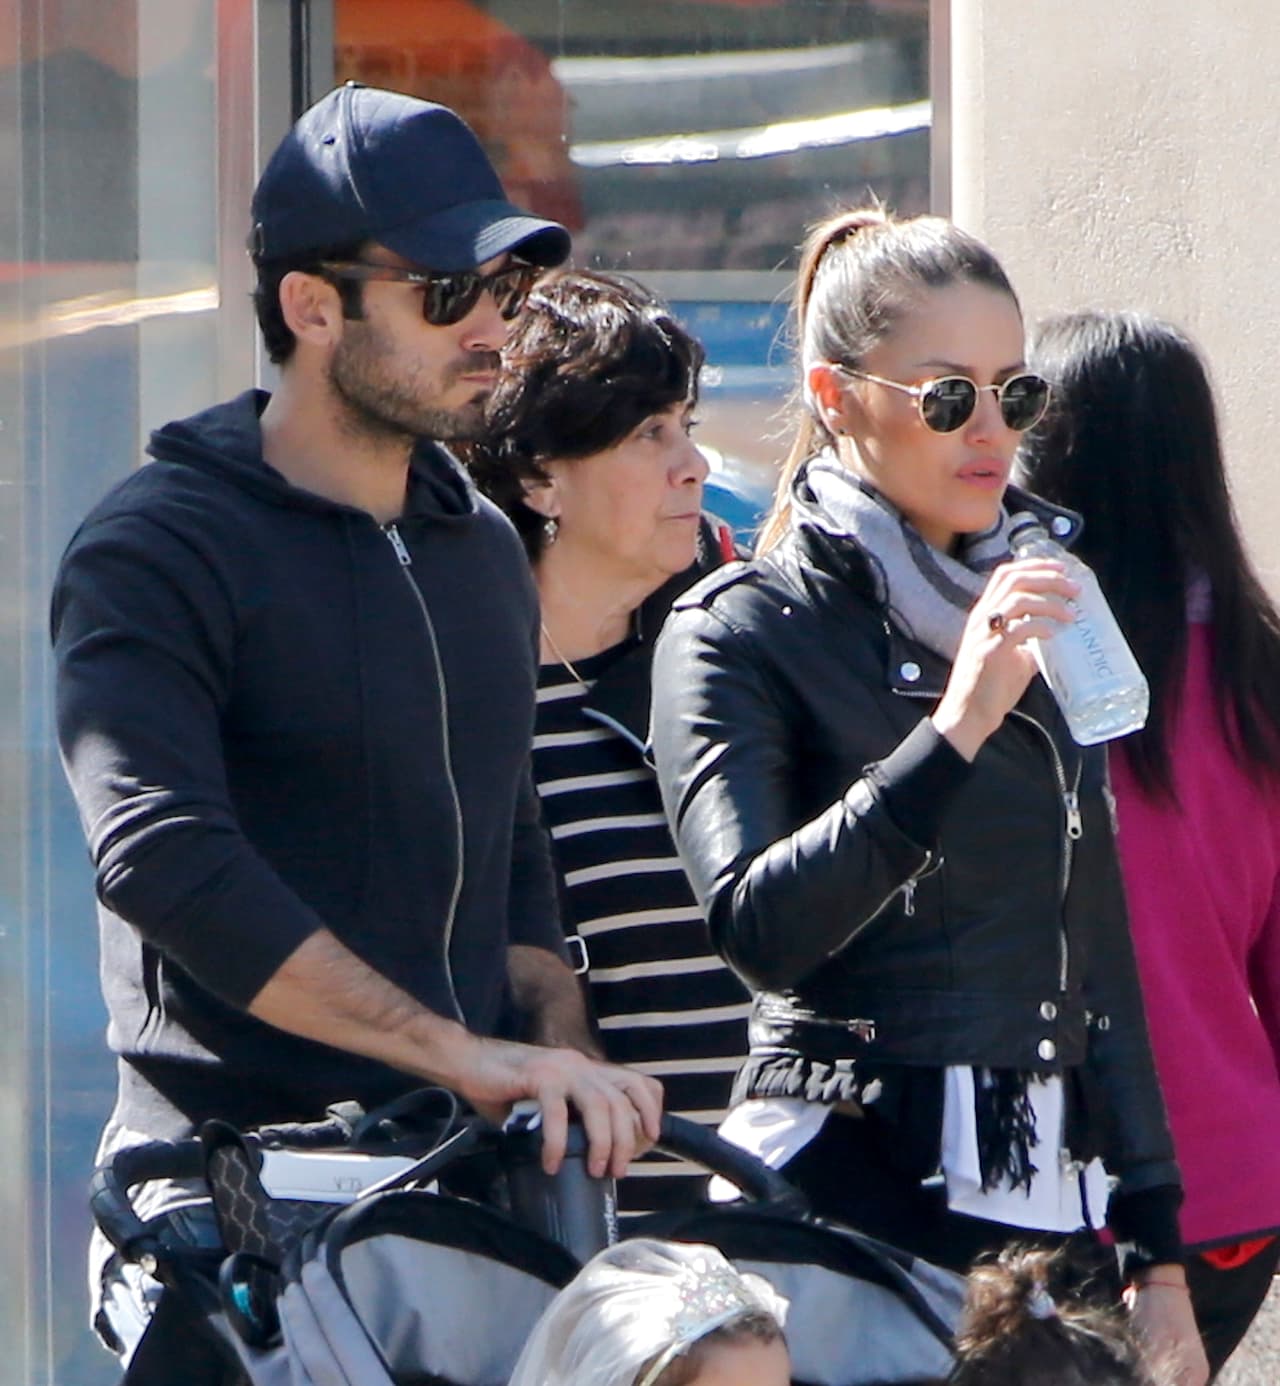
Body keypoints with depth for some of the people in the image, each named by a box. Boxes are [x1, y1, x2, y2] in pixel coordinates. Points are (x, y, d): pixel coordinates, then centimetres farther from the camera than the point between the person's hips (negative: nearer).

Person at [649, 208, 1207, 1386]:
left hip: (1046, 1199, 6)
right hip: (848, 1195, -6)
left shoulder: (1032, 615, 16)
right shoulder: (743, 630, -3)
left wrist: (1156, 1253, 14)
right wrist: (956, 728, -27)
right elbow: (757, 924, -19)